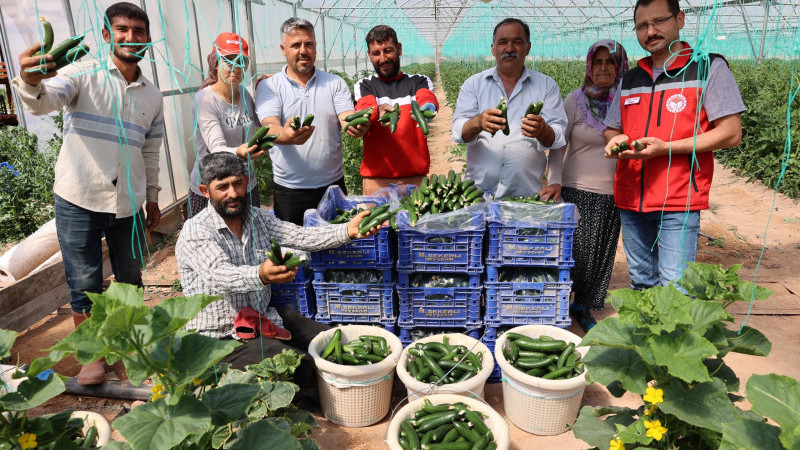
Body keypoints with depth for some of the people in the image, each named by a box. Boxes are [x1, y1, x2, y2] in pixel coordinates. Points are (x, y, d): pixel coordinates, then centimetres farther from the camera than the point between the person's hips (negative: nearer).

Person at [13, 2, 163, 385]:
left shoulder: (152, 95, 10)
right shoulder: (84, 74, -4)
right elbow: (45, 101, -24)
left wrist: (152, 197, 18)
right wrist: (31, 82, -47)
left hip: (128, 205, 4)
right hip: (79, 201, -4)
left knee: (131, 280, 15)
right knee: (85, 285, 5)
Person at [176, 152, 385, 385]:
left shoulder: (257, 218, 5)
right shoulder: (195, 231, -16)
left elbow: (299, 236, -6)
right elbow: (220, 275, -33)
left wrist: (346, 230, -22)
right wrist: (261, 275, -56)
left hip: (263, 317, 7)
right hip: (221, 337, -7)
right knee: (300, 366, -24)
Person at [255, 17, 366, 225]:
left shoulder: (335, 83, 6)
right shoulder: (269, 87, 0)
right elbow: (270, 127, -14)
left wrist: (357, 126, -31)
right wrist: (285, 136, -38)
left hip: (333, 184, 2)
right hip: (289, 190, -1)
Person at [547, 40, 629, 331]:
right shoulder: (575, 100, -1)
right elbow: (558, 146, 0)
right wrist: (554, 181, -10)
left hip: (614, 193, 3)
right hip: (577, 190, -2)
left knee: (601, 253, 10)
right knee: (574, 251, -3)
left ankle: (584, 307, 29)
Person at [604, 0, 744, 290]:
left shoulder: (708, 67, 0)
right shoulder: (629, 80, 15)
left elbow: (731, 133, -6)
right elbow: (611, 128, 22)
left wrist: (665, 148, -18)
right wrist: (614, 140, -4)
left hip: (678, 201, -5)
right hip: (630, 199, 5)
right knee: (641, 284, 14)